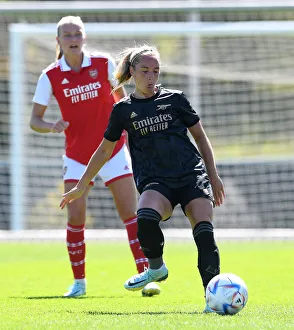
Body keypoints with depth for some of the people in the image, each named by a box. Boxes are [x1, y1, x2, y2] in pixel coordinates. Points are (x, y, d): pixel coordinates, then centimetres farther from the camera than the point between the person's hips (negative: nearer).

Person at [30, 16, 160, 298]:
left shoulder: (104, 64, -4)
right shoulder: (51, 76, -6)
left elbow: (121, 96, 13)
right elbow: (34, 119, -4)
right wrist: (52, 126, -25)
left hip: (113, 150, 0)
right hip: (77, 156, 0)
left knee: (131, 214, -6)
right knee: (75, 218, -8)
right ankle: (78, 282, 7)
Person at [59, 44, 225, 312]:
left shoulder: (175, 99, 8)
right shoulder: (123, 109, 10)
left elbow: (200, 136, 16)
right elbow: (105, 150, 20)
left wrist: (214, 176, 12)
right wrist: (81, 187, 23)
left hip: (193, 176, 0)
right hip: (155, 181, 0)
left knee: (204, 234, -20)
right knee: (145, 217, -33)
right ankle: (157, 267, -7)